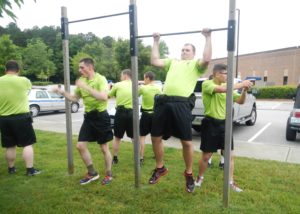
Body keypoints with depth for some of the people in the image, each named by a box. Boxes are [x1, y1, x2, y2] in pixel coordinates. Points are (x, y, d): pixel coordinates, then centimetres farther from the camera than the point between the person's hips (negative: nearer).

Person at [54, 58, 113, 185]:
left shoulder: (100, 79, -14)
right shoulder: (81, 80, 6)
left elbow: (104, 97, -30)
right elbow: (75, 98, 15)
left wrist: (86, 87, -31)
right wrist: (62, 92, -1)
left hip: (101, 116, -6)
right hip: (88, 117, 7)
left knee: (104, 148, 5)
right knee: (80, 146, 5)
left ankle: (108, 175, 24)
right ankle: (92, 173, 22)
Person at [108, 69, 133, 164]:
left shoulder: (118, 85, 1)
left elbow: (108, 95, 12)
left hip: (121, 112, -2)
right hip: (132, 113, 2)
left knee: (117, 138, 13)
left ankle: (115, 158, 21)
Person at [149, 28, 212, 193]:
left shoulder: (196, 64, 15)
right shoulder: (173, 62, 29)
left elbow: (207, 59, -6)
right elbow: (154, 61, 24)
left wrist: (208, 38, -2)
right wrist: (156, 42, 28)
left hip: (182, 104, -5)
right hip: (164, 102, 5)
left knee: (186, 142, -1)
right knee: (155, 137, 8)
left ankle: (189, 174, 21)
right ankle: (160, 168, 29)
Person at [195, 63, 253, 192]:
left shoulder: (227, 87, 8)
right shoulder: (206, 84, -10)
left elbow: (240, 101, 6)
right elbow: (220, 89, -29)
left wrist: (244, 90, -12)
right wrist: (240, 84, -23)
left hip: (224, 123, 5)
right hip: (210, 123, -5)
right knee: (206, 155, 6)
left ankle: (231, 182, 25)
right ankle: (200, 177, 30)